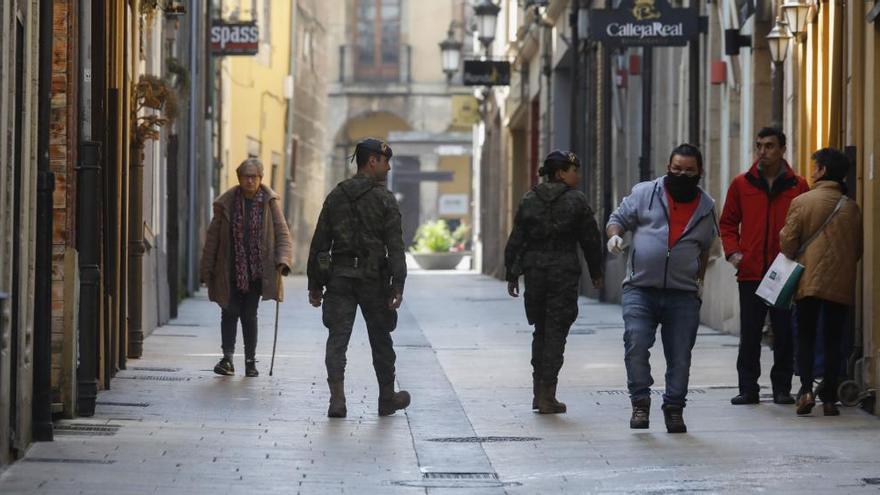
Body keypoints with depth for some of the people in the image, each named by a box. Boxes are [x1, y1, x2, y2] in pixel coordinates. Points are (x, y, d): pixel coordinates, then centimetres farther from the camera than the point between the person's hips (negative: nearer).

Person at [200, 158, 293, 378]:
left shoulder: (270, 202, 0)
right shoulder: (226, 204, -1)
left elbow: (283, 234, 0)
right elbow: (213, 237, 4)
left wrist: (283, 260, -16)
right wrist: (207, 270, 3)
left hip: (256, 272, 0)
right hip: (230, 271, 0)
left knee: (250, 315, 5)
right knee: (230, 312, -6)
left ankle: (250, 361, 14)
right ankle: (227, 357, -6)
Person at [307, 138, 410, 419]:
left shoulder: (336, 196, 7)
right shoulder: (384, 198, -5)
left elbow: (319, 243, 7)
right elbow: (395, 246, -12)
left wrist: (315, 284, 10)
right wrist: (397, 286, -12)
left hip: (339, 278, 3)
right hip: (373, 279, -3)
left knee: (337, 338, 1)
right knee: (380, 340, 11)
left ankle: (337, 399, -12)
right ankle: (387, 398, 23)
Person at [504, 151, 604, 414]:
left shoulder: (529, 200, 5)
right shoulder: (576, 201, -5)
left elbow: (516, 240, 5)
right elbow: (590, 239, -1)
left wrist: (512, 274, 11)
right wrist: (596, 272, 11)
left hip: (534, 271, 4)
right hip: (565, 272, -4)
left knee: (540, 331, 16)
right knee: (556, 333, 0)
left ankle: (539, 392, 18)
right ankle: (548, 395, -4)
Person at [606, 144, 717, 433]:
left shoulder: (706, 208, 13)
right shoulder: (644, 193, 5)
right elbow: (618, 219, 9)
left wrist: (699, 279, 16)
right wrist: (614, 235, -13)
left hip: (683, 295, 2)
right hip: (640, 290, -2)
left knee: (680, 356, 1)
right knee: (636, 344, -17)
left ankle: (674, 409, 14)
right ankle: (640, 403, -5)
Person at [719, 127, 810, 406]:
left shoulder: (797, 186, 3)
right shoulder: (742, 184, 7)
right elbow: (728, 223, 13)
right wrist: (732, 251, -1)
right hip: (750, 272, 1)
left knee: (784, 333, 3)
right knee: (749, 334, 3)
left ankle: (782, 388, 12)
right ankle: (748, 388, 9)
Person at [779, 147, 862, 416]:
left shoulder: (802, 201, -7)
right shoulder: (852, 207, 3)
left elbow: (788, 241, -7)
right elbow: (859, 248, 8)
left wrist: (793, 259, 13)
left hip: (809, 280, -2)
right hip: (842, 284, 2)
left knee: (805, 337, 7)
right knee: (833, 341, 7)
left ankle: (806, 389, -9)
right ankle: (830, 399, 5)